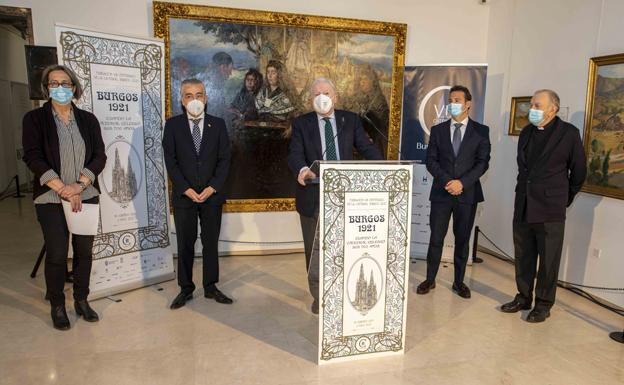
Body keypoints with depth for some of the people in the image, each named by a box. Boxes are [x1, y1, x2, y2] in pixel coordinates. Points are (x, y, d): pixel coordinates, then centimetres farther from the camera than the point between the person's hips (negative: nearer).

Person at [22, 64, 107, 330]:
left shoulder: (88, 120, 7)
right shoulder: (35, 119, 1)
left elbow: (99, 156, 0)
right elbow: (33, 157, -8)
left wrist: (79, 186, -13)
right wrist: (63, 190, -16)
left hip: (86, 196, 2)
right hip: (51, 199, -2)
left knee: (84, 251, 8)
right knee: (56, 254, 2)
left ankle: (81, 301, 24)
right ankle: (57, 306, 19)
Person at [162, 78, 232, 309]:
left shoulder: (218, 124, 5)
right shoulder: (173, 125, 3)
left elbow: (224, 159, 1)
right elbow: (170, 162, -2)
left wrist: (212, 188, -10)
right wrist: (187, 190, -11)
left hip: (212, 194, 1)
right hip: (183, 195, -1)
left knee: (211, 242, 8)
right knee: (185, 244, 6)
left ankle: (211, 287, 20)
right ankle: (185, 289, 19)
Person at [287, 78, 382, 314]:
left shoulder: (351, 120, 6)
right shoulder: (301, 124, 2)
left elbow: (367, 148, 1)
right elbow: (295, 154, -12)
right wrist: (302, 170, -35)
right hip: (313, 196, -1)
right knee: (315, 249, 11)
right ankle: (318, 295, 28)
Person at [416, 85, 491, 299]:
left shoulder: (481, 131, 3)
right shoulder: (437, 130, 7)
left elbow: (482, 162, -3)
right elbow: (431, 161, 1)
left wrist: (462, 182, -16)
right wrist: (446, 181, -14)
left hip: (467, 193, 0)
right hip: (441, 192, 1)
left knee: (462, 240, 8)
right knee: (436, 238, 3)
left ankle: (459, 282, 21)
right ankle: (430, 279, 16)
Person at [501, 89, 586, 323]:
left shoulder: (569, 133, -5)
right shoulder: (526, 133, 10)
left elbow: (579, 172, 3)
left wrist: (566, 198, 10)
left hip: (550, 209, -5)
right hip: (523, 206, 5)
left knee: (548, 260, 4)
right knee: (523, 256, 13)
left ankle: (543, 304, 18)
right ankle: (523, 297, 27)